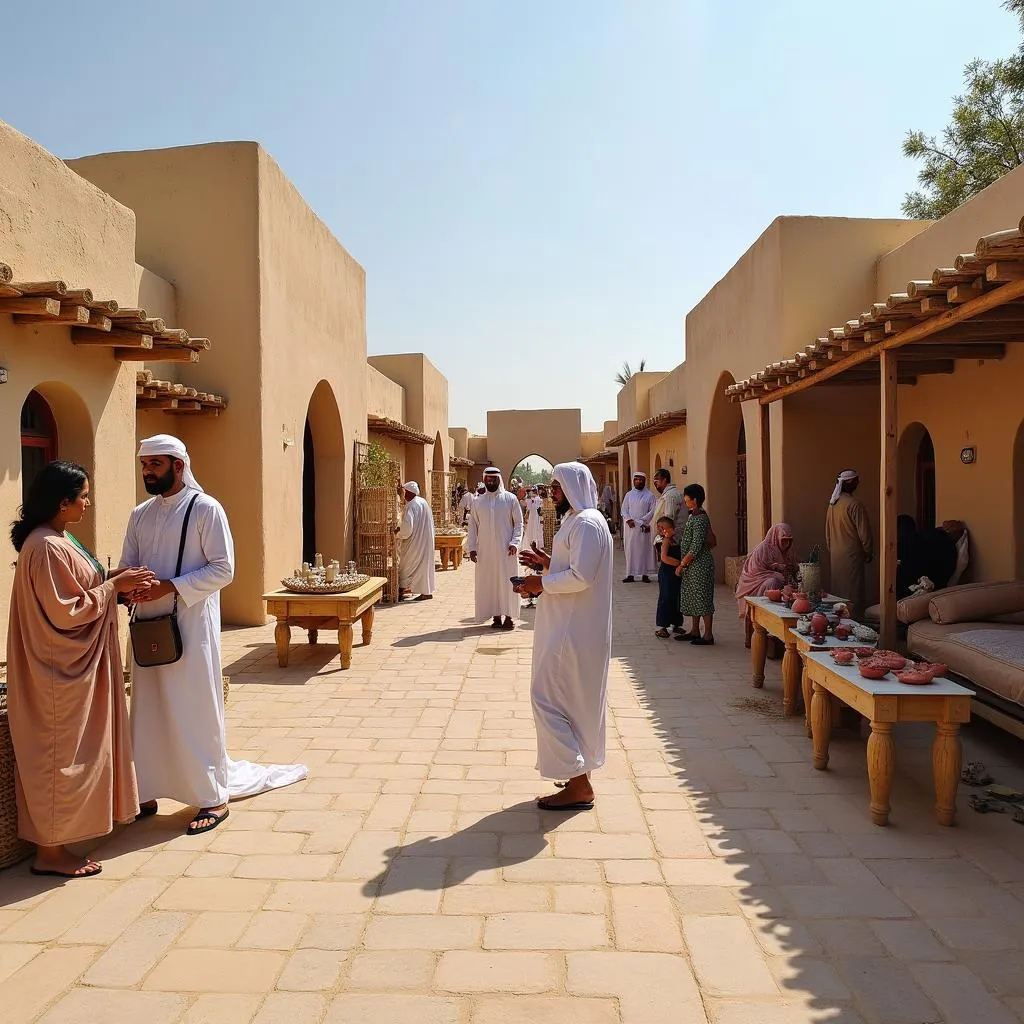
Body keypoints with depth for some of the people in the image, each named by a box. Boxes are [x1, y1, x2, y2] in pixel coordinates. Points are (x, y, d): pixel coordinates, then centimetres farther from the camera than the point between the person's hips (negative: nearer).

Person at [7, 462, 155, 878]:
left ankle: (52, 842, 27)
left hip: (72, 666, 10)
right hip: (60, 671, -10)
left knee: (66, 754, 16)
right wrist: (113, 586, -15)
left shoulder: (55, 540, 10)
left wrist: (112, 580, 4)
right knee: (60, 754, 1)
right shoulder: (46, 547, -21)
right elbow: (65, 611, -22)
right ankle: (49, 852, 14)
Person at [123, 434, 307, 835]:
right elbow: (127, 565, 12)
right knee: (148, 711, 12)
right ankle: (146, 794, 24)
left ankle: (213, 797, 13)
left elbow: (223, 569, -12)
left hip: (190, 627, -6)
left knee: (196, 712, 1)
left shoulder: (205, 509, -7)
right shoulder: (140, 515, 11)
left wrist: (170, 586, -21)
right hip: (149, 627, 6)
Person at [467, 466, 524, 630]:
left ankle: (509, 615, 9)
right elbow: (473, 525, 8)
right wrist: (472, 547, 0)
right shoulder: (478, 501, 7)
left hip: (505, 550, -2)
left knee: (507, 581, 0)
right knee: (489, 582, 3)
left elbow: (519, 523, -1)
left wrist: (514, 542, -13)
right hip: (485, 550, 2)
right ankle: (496, 615, 11)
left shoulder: (510, 499, 0)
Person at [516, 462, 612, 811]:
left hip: (573, 631, -11)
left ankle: (579, 786, 0)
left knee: (548, 697, -7)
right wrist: (549, 563, 9)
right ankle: (579, 774, 28)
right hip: (571, 627, 11)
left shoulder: (586, 523, -18)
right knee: (574, 700, 17)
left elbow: (580, 577, -26)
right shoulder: (577, 519, 15)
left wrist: (542, 583, -15)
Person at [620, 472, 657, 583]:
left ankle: (645, 574, 6)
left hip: (644, 528, -2)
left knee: (645, 550, 0)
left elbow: (652, 511, -4)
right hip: (631, 528, 2)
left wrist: (641, 521, -14)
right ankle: (630, 574, 4)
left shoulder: (650, 496, 3)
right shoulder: (629, 495, 11)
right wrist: (628, 520, -10)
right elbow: (624, 510, 7)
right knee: (630, 550, 1)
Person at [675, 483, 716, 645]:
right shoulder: (693, 515, 10)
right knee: (692, 597, 16)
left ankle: (708, 635, 4)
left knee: (702, 598, -3)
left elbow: (695, 548, -22)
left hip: (700, 564, -10)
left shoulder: (699, 519, -20)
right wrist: (683, 564, 18)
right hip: (692, 565, 10)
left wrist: (681, 565, -17)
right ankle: (695, 631, 26)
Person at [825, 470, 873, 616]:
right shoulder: (854, 505, -16)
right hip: (851, 556, -8)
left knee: (837, 592, 13)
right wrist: (869, 554, -1)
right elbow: (864, 533, -13)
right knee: (852, 594, -3)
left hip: (834, 556, 8)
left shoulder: (832, 504, 7)